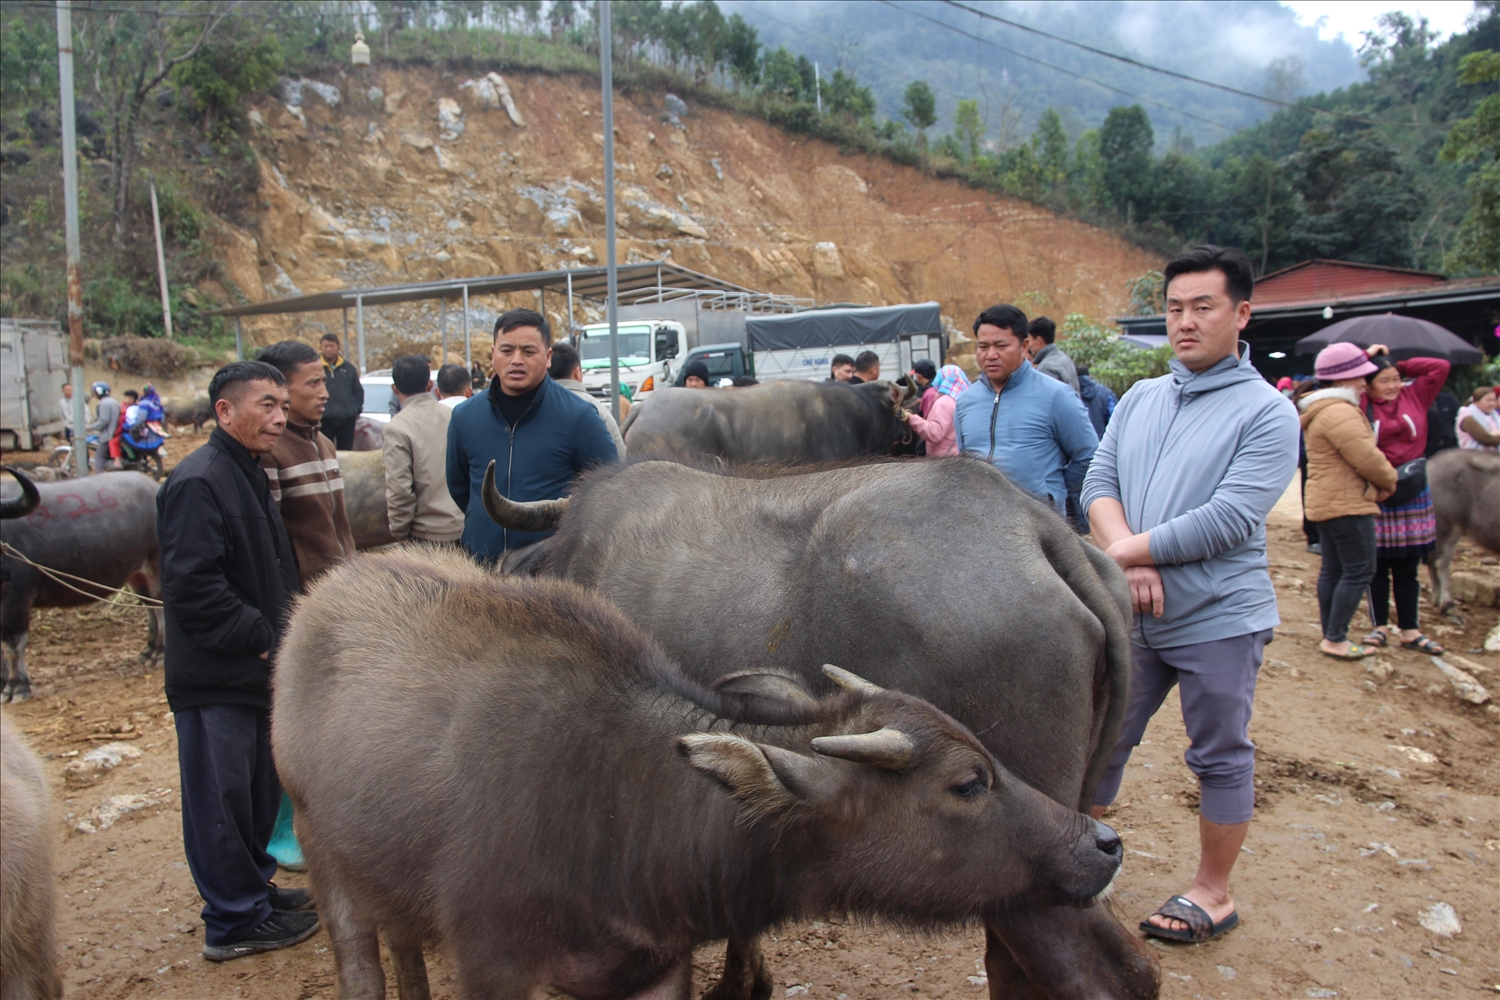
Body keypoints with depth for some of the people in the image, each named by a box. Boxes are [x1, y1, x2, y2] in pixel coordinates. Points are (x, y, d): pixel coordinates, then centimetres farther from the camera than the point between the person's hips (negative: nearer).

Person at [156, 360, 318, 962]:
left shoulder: (250, 475, 14)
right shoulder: (199, 482, -19)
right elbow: (192, 586, -25)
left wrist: (281, 632, 11)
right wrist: (259, 636, -18)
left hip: (253, 670, 10)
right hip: (215, 676, -10)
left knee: (259, 788, 20)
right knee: (222, 796, 2)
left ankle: (253, 886, 36)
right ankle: (235, 922, 14)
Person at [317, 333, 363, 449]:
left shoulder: (348, 367, 7)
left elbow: (358, 391, 11)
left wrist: (357, 409, 4)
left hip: (347, 418, 2)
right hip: (324, 418, -2)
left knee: (346, 451, 7)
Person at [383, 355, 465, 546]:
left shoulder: (397, 428, -11)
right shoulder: (454, 416, 1)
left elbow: (399, 489, -14)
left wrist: (400, 532, 0)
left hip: (429, 535, -4)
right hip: (465, 528, 4)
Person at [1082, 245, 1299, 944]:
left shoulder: (1266, 412, -10)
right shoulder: (1140, 399, 9)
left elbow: (1227, 519, -19)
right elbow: (1099, 483, 2)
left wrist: (1126, 550, -15)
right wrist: (1129, 558, -15)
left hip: (1218, 618, -5)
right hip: (1133, 614, 5)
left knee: (1221, 756, 10)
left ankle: (1214, 892, 27)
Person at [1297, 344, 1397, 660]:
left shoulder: (1321, 411, 16)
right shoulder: (1340, 414, -20)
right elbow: (1368, 459, -22)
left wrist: (1380, 480, 6)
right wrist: (1390, 480, -2)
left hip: (1325, 502, 11)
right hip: (1348, 505, -11)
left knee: (1332, 569, 13)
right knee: (1359, 571, -6)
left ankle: (1330, 634, 19)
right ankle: (1336, 639, -4)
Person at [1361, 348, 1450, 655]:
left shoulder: (1415, 396, 6)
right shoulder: (1361, 404, -3)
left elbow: (1441, 367, 5)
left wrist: (1402, 367, 5)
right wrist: (1367, 356, -1)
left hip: (1413, 495, 2)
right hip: (1374, 497, -2)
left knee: (1407, 569, 9)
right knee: (1377, 567, 7)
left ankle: (1410, 630, 16)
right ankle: (1380, 627, 17)